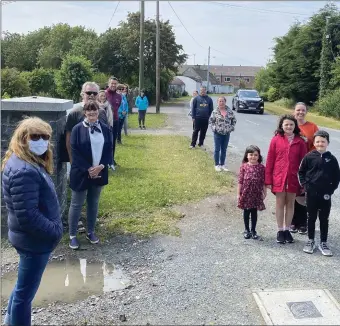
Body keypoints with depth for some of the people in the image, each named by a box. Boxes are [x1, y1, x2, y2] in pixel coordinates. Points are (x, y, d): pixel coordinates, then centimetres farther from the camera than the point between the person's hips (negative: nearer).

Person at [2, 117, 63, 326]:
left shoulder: (30, 163, 6)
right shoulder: (24, 171, -27)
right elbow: (27, 216, -29)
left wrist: (54, 228, 11)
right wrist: (56, 231, -18)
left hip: (31, 238, 11)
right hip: (35, 240, -11)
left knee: (24, 286, 27)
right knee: (26, 291, 9)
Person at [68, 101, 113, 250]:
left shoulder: (105, 129, 3)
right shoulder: (78, 129, -7)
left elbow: (109, 150, 3)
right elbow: (75, 152, -10)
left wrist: (101, 166, -11)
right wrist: (88, 169, -16)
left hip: (99, 173, 4)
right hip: (81, 173, -3)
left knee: (93, 203, 15)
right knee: (76, 204, 6)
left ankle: (90, 232, 30)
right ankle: (72, 235, 18)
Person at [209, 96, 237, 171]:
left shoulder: (229, 111, 1)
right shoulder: (215, 112, -5)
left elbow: (234, 120, 11)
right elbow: (211, 121, 1)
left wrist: (231, 127, 1)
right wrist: (214, 128, -9)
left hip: (227, 134, 2)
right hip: (218, 133, -2)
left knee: (224, 150, 11)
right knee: (217, 150, 4)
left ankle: (222, 164, 22)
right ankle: (217, 165, 15)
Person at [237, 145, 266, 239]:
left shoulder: (261, 167, -3)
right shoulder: (244, 166, -4)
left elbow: (263, 181, 1)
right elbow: (240, 181, -2)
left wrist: (264, 192, 2)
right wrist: (238, 194, -2)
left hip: (256, 193, 0)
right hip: (246, 193, 0)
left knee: (254, 212, 10)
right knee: (246, 212, 11)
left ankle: (253, 230, 22)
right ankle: (247, 230, 24)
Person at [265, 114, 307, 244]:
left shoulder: (300, 142, 0)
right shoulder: (276, 139, -3)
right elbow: (270, 160, -1)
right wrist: (268, 180, -3)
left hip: (294, 178, 1)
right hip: (279, 177, -1)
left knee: (290, 204, 11)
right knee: (280, 204, 8)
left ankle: (287, 230, 24)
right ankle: (280, 231, 18)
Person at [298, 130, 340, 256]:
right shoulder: (309, 157, -4)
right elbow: (301, 172, 3)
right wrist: (305, 185, -6)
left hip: (325, 195, 1)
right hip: (311, 193, 0)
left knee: (324, 219, 9)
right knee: (311, 218, 11)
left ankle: (323, 243, 20)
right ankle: (310, 241, 24)